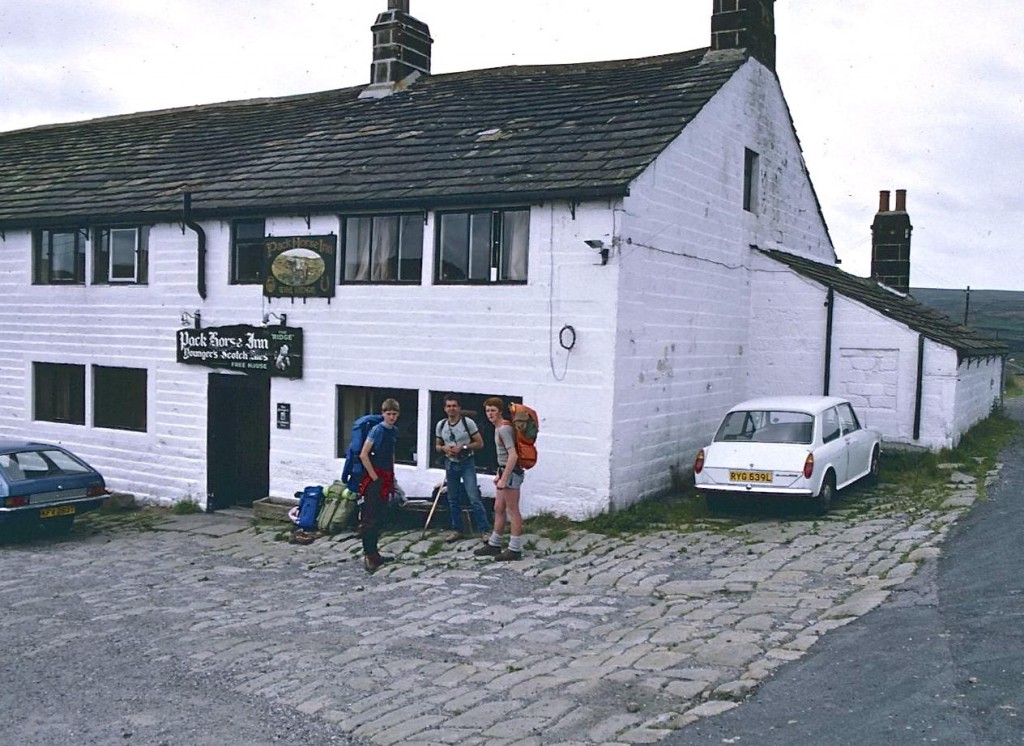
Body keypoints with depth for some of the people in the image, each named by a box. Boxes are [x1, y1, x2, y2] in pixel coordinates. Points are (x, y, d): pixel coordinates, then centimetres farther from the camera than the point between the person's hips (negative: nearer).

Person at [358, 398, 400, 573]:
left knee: (379, 518, 13)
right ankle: (368, 555, -6)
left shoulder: (394, 431, 10)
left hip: (386, 478, 8)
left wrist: (391, 476, 16)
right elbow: (363, 455, -18)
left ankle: (374, 553, 21)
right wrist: (374, 477, -15)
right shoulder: (377, 430, -14)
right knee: (370, 518, -7)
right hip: (374, 479, -8)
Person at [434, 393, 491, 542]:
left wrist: (463, 447, -19)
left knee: (474, 498, -10)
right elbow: (437, 446, 12)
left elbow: (480, 443, -6)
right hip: (450, 464, 5)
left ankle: (486, 530, -5)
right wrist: (444, 448, -10)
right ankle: (457, 530, 22)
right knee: (453, 500, 11)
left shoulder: (468, 422, -9)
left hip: (467, 464, -4)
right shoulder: (441, 425, 3)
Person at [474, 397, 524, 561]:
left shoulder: (504, 429, -18)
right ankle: (494, 544, 27)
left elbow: (513, 455, -25)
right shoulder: (499, 428, 13)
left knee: (512, 511, -2)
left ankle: (515, 549, 5)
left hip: (511, 472, -10)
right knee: (499, 509, 17)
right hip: (505, 470, 10)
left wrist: (503, 478, -24)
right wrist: (499, 474, 22)